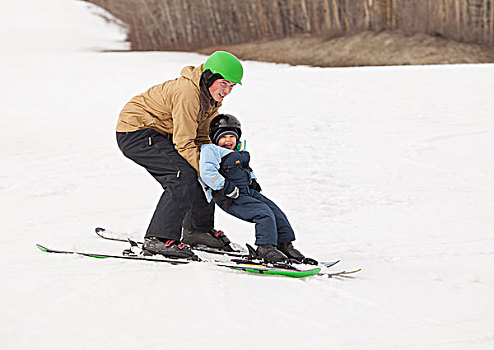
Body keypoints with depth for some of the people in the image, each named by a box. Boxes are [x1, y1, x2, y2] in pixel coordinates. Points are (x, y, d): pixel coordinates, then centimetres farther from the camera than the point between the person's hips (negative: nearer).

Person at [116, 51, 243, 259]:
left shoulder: (211, 97, 1)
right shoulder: (187, 93, -28)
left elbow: (203, 139, 7)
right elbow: (184, 144, -27)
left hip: (158, 134, 10)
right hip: (134, 132, -10)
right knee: (184, 174, -24)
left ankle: (198, 229, 28)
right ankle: (158, 239, -26)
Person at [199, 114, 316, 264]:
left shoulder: (240, 153, 23)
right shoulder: (210, 150, -5)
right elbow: (207, 173, -19)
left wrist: (253, 182, 19)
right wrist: (229, 188, -22)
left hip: (248, 191, 9)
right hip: (231, 199, -9)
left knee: (276, 211, 1)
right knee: (264, 213, -23)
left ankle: (285, 245, 8)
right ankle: (265, 248, -21)